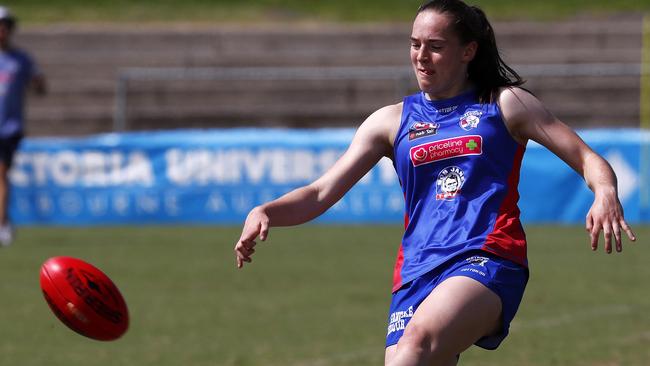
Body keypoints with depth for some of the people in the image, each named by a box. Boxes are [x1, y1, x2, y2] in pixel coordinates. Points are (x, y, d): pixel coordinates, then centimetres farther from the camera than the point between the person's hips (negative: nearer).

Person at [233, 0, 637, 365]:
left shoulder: (505, 105, 12)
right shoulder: (392, 121, 18)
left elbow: (589, 161, 10)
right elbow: (322, 193, 13)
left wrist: (606, 193, -13)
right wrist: (264, 212, -6)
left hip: (487, 260, -4)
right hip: (417, 272, 4)